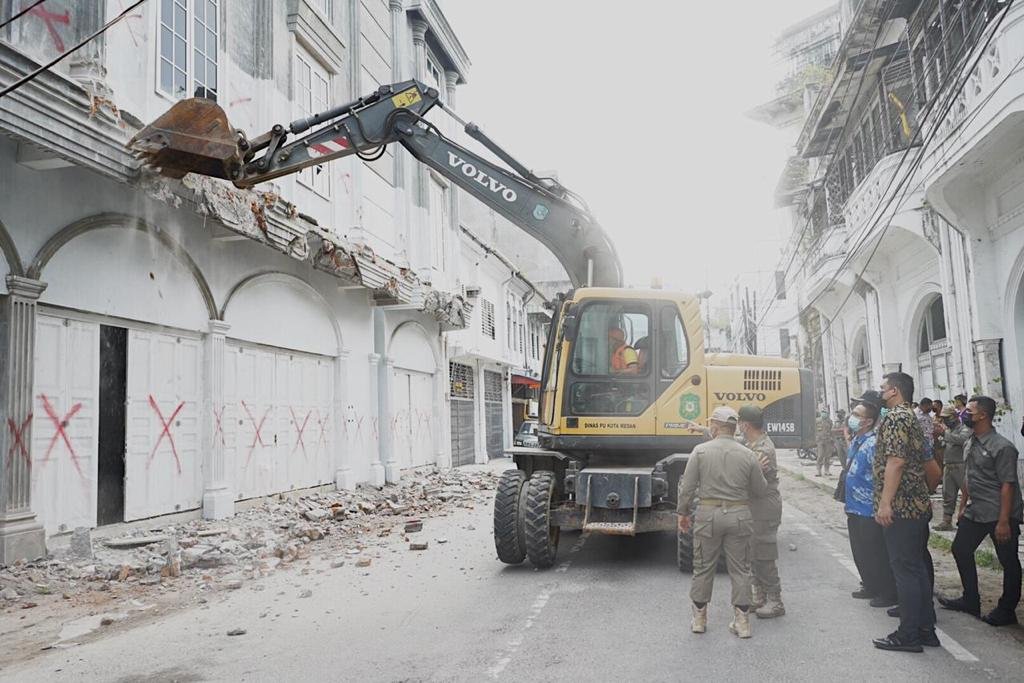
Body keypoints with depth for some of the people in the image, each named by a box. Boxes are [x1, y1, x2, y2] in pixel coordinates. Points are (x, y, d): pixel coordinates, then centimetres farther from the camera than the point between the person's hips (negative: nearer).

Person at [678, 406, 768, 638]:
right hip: (739, 515, 1)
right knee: (740, 570, 11)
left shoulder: (700, 451, -6)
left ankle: (699, 618, 21)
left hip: (708, 515, -1)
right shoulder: (748, 455, -2)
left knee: (703, 568, 11)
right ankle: (742, 621, 15)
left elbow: (687, 487, -6)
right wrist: (761, 472, 26)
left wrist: (683, 513, 7)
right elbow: (761, 491, 5)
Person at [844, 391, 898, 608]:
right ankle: (871, 587, 35)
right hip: (854, 509, 9)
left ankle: (889, 594, 18)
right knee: (860, 552, 19)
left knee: (877, 554, 3)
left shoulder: (872, 444, -22)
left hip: (870, 511, -9)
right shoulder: (855, 440, 8)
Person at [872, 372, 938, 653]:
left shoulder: (895, 418, -13)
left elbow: (895, 461, -22)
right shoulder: (912, 417, 18)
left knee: (905, 570, -4)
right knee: (917, 567, 14)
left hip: (900, 507, -10)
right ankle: (926, 629, 21)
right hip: (918, 505, 10)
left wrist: (885, 503, -22)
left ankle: (909, 635, 3)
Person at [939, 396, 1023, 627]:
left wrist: (1003, 521, -21)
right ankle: (970, 601, 28)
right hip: (975, 512, 9)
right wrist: (963, 506, 16)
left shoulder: (1002, 447, -17)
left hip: (999, 515, -9)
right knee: (960, 550, 14)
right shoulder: (970, 445, 9)